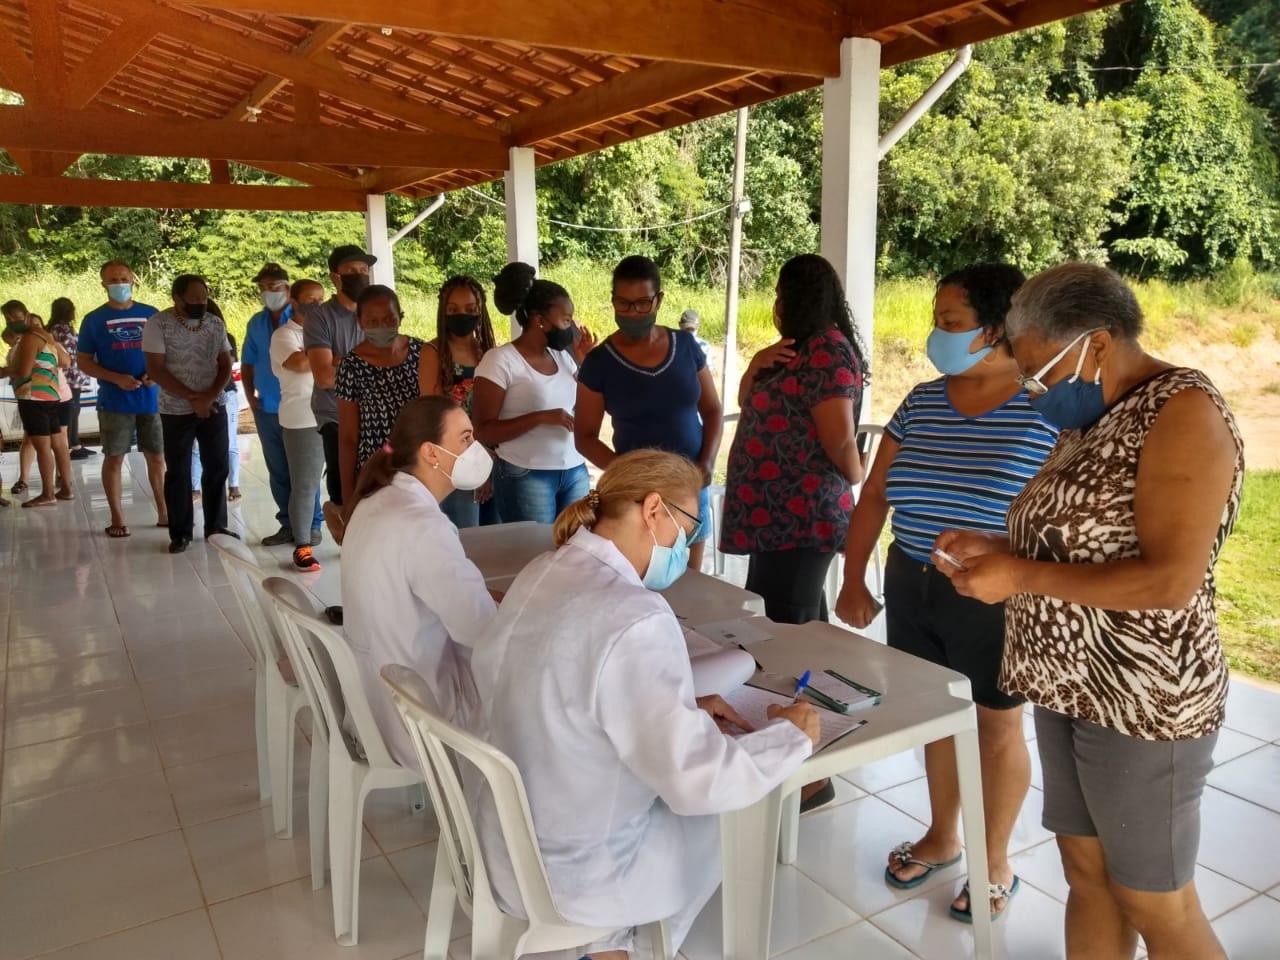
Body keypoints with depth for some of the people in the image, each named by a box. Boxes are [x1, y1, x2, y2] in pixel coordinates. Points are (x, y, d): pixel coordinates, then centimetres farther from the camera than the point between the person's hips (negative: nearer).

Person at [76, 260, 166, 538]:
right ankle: (117, 518, 13)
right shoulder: (94, 319, 0)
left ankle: (164, 513, 18)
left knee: (156, 457, 8)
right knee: (114, 458, 4)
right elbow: (83, 361, 1)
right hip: (114, 401, -2)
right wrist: (116, 378, -14)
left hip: (151, 398, 2)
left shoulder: (151, 314, 5)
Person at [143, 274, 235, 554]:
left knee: (217, 468, 7)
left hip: (214, 406, 3)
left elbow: (225, 365, 5)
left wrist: (210, 396, -12)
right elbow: (156, 370, -12)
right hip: (176, 410, -3)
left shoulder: (216, 323, 3)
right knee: (178, 473, 5)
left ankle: (216, 527, 19)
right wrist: (192, 398, -16)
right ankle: (180, 533, 14)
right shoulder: (158, 324, -9)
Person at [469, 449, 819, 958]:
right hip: (575, 873, -7)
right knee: (734, 814, 18)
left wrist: (684, 710, 4)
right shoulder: (633, 619, -30)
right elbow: (700, 782, -27)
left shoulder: (543, 572, -4)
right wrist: (791, 735, -11)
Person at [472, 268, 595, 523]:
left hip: (575, 472, 6)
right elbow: (483, 432, -15)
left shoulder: (561, 355, 8)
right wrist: (540, 417, -23)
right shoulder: (500, 360, -11)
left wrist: (584, 361, 3)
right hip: (526, 477, -5)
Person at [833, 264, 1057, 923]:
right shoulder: (922, 401, 2)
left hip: (995, 600, -5)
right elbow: (874, 494, 5)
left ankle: (994, 862, 32)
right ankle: (942, 836, 40)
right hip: (912, 588, 5)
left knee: (996, 726, 12)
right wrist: (853, 580, 2)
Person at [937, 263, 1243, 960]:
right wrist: (995, 549, 1)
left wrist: (1020, 576, -21)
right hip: (1071, 688, 8)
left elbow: (1172, 581, -25)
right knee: (1086, 876, 19)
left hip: (1142, 702, -8)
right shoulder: (1089, 417, 9)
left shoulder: (1183, 411, -17)